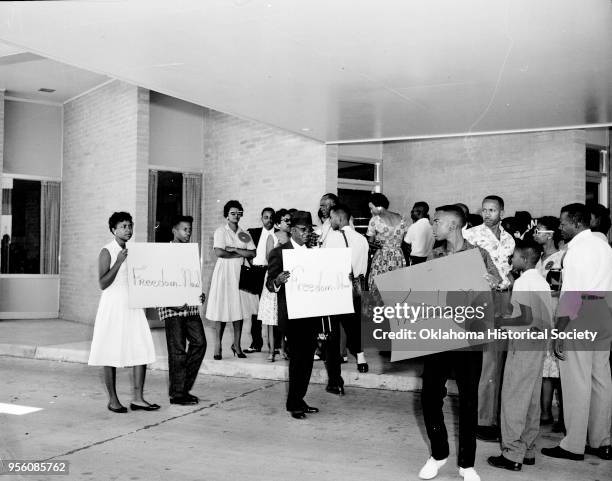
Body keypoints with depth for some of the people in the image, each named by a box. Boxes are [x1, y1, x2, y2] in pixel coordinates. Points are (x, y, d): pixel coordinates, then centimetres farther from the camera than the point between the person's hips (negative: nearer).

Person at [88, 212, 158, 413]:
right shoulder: (107, 252, -7)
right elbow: (103, 284, -13)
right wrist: (118, 262, -21)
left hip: (133, 306, 6)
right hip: (113, 306, -6)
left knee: (143, 351, -1)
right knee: (112, 355, 2)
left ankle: (137, 398, 5)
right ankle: (112, 400, 14)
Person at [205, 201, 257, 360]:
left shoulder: (244, 234, 13)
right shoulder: (221, 231, 0)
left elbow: (252, 254, 1)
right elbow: (218, 252, -13)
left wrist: (234, 249, -9)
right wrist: (241, 255, -5)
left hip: (240, 274, 4)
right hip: (224, 272, -4)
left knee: (239, 309, 3)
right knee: (222, 310, -6)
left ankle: (237, 345, 13)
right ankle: (217, 347, 1)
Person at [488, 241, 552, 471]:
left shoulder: (522, 282, -15)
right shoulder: (542, 281, 13)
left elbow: (525, 318, -22)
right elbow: (547, 319, 14)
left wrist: (496, 321, -13)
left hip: (523, 344, -9)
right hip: (538, 344, 9)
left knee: (513, 399, -3)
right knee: (531, 400, 14)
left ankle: (513, 455, 1)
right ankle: (528, 450, 22)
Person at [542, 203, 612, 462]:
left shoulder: (577, 248, -11)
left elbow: (571, 293, -18)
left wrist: (559, 332, -17)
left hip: (580, 316, -9)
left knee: (576, 382, -2)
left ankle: (573, 445, 5)